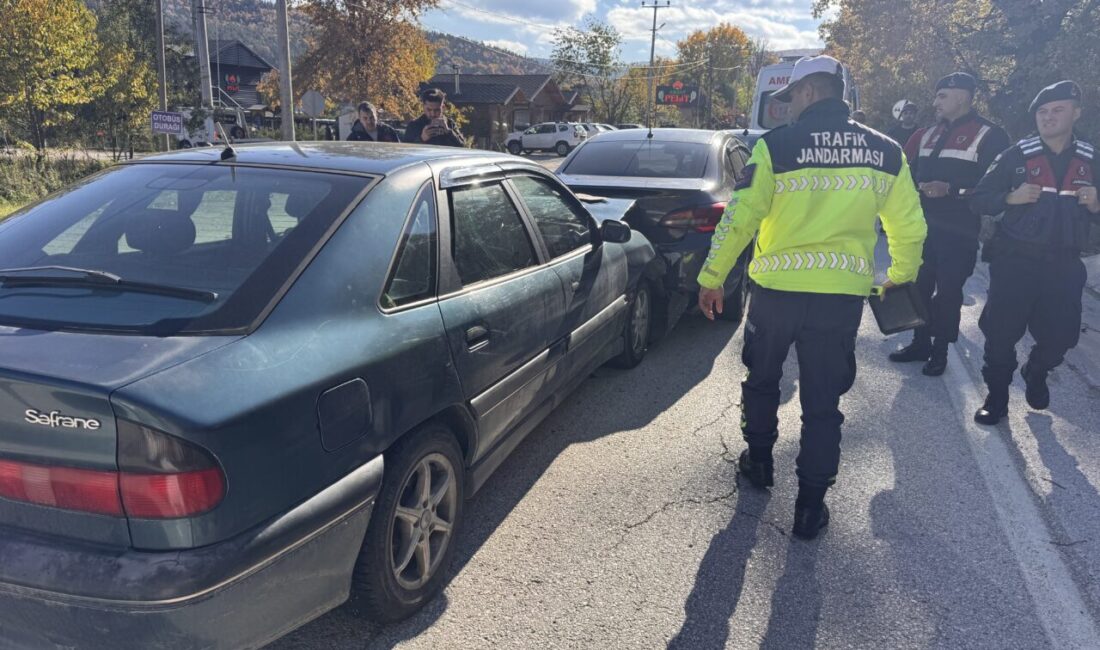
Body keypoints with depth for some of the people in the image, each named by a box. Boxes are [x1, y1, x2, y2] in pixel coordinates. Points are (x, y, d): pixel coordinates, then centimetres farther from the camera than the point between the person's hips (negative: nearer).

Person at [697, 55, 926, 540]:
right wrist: (901, 275, 29)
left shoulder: (776, 146, -8)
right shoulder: (885, 152, 4)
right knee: (822, 402, 11)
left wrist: (711, 278, 0)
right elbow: (909, 226, 11)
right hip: (843, 296, 3)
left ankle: (759, 460, 39)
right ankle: (811, 505, 16)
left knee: (761, 381, 22)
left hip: (777, 290, -2)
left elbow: (738, 218, -10)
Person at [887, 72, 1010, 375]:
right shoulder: (927, 135, 16)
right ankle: (920, 343, 24)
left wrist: (951, 189, -22)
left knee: (948, 290, -1)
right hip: (923, 224, 6)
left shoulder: (989, 135, -4)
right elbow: (910, 172, 22)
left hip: (958, 230, -6)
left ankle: (940, 351, 12)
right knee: (919, 285, 11)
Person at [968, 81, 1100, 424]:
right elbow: (978, 199, -1)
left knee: (1061, 334, 7)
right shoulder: (1017, 155, -1)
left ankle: (1035, 374, 39)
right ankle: (997, 396, 16)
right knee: (1001, 332, -2)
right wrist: (1010, 197, -18)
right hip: (1015, 259, -2)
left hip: (1064, 264, 2)